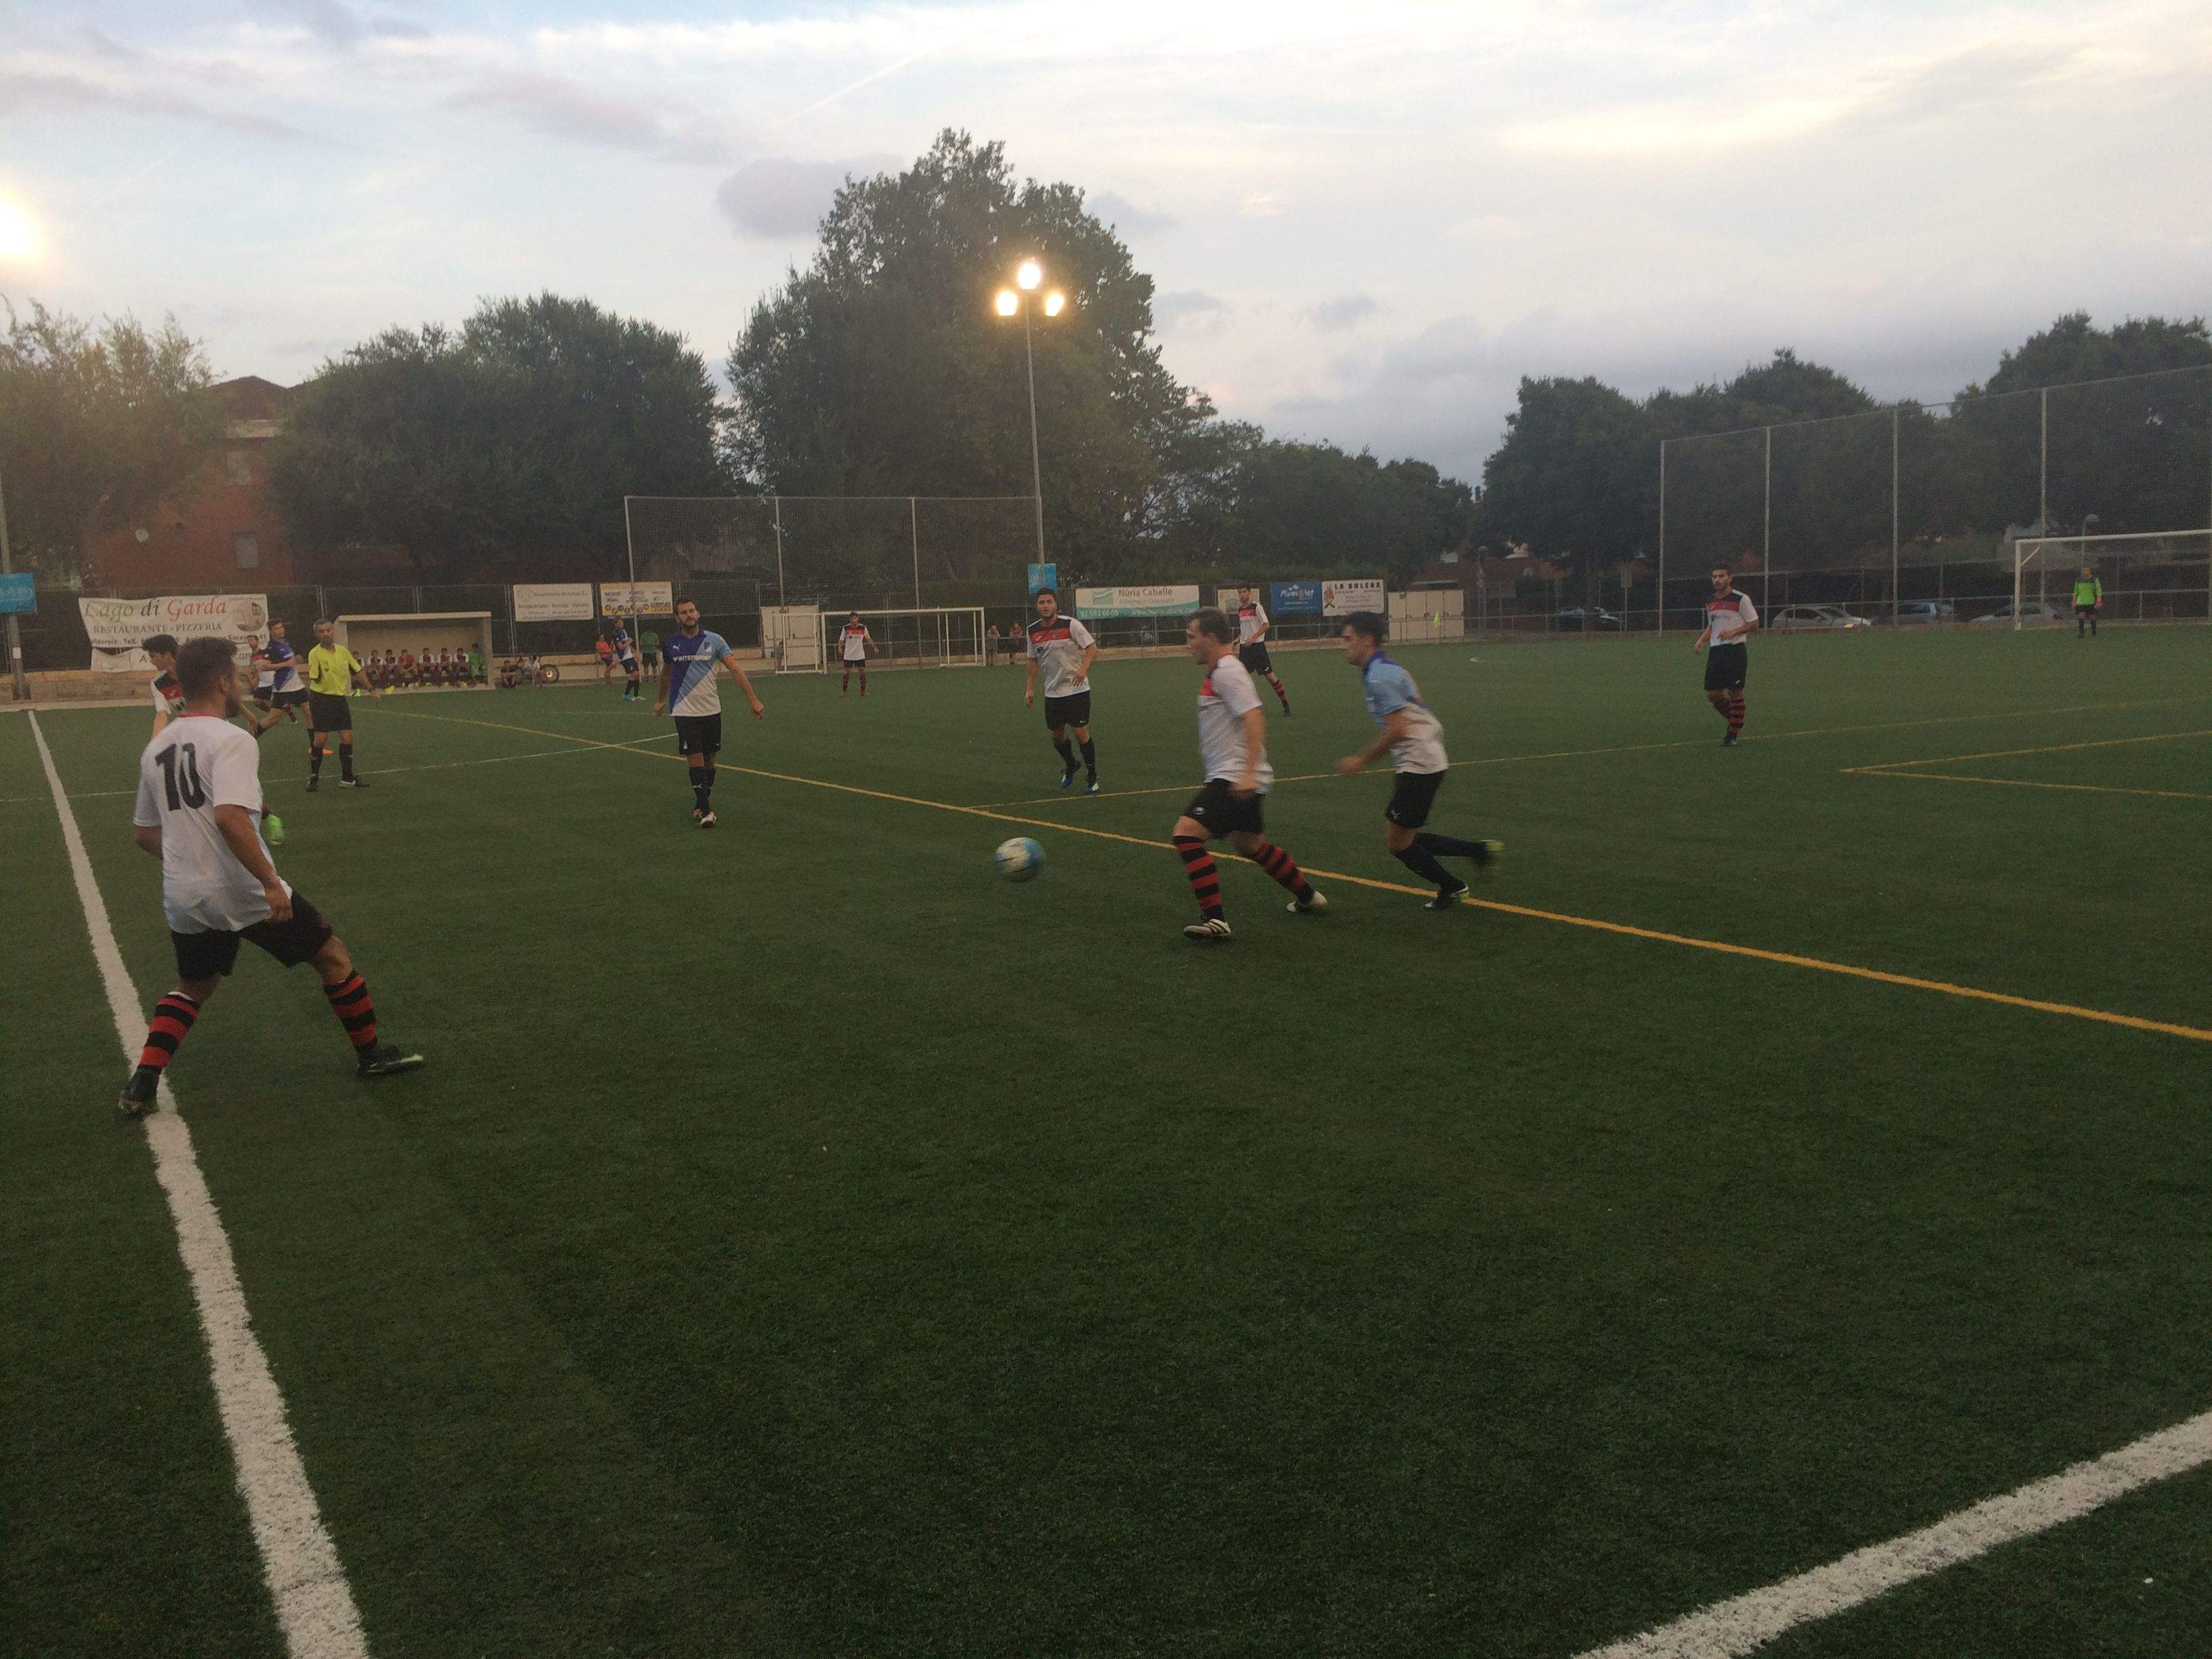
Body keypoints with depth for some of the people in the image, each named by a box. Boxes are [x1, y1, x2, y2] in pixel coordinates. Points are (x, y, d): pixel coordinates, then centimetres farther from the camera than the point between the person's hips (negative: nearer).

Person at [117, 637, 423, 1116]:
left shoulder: (156, 749, 10)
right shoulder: (231, 740, -15)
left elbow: (143, 833, 18)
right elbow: (229, 816, -30)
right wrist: (271, 881, -26)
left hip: (183, 897, 7)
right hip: (243, 892, -7)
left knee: (192, 987, 27)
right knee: (334, 957, 12)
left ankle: (142, 1083, 13)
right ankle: (371, 1054, 21)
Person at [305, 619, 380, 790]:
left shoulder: (343, 651, 7)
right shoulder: (315, 654, -9)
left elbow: (358, 671, 16)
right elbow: (314, 679, -10)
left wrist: (371, 688, 13)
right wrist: (315, 673, -28)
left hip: (340, 698, 5)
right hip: (321, 698, -5)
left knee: (347, 738, 2)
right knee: (319, 740, -7)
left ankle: (347, 779, 12)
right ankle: (314, 778, 7)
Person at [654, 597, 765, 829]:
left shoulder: (715, 641, 0)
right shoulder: (671, 644, 3)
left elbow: (735, 669, -4)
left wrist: (753, 700, -11)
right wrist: (662, 700, 33)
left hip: (712, 710, 2)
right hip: (685, 712, -1)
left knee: (709, 760, 9)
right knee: (696, 760, -10)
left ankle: (702, 802, 26)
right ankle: (705, 811, -11)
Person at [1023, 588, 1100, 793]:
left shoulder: (1070, 624, -11)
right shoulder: (1033, 631, 4)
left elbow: (1092, 647, -11)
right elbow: (1032, 661, 15)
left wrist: (1083, 668, -28)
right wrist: (1029, 689, 9)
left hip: (1077, 690, -5)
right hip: (1052, 692, 5)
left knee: (1081, 732, -9)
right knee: (1057, 735, 9)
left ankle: (1092, 778, 5)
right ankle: (1070, 766, 38)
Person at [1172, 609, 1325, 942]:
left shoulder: (1227, 671, -16)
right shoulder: (1219, 671, 15)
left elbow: (1254, 718, -25)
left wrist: (1248, 772, -32)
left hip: (1235, 779, -11)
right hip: (1233, 779, 11)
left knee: (1186, 833, -18)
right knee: (1250, 844, 25)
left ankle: (1215, 920, -18)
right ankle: (1309, 898, 40)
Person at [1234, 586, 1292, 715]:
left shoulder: (1257, 607, -8)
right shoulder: (1240, 610, 13)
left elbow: (1266, 625, -14)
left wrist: (1253, 638, -22)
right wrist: (1237, 640, 13)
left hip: (1257, 645, -7)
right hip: (1244, 647, 7)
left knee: (1270, 676, -5)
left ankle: (1286, 705, 3)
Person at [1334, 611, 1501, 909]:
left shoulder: (1378, 677, -18)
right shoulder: (1389, 669, 14)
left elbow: (1397, 729, -24)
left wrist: (1362, 760, -14)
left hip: (1419, 766, -10)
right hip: (1428, 758, 10)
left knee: (1397, 842, 1)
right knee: (1403, 839, 14)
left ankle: (1450, 888, 16)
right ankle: (1480, 850, 16)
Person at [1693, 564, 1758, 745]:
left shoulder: (1741, 599, -6)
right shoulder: (1711, 602, 14)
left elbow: (1754, 624, -3)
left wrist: (1733, 632, -16)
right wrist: (1702, 640, 8)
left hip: (1735, 650, -6)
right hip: (1715, 651, 6)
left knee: (1735, 693, -5)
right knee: (1712, 694, 2)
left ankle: (1733, 734, 4)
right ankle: (1735, 722, 25)